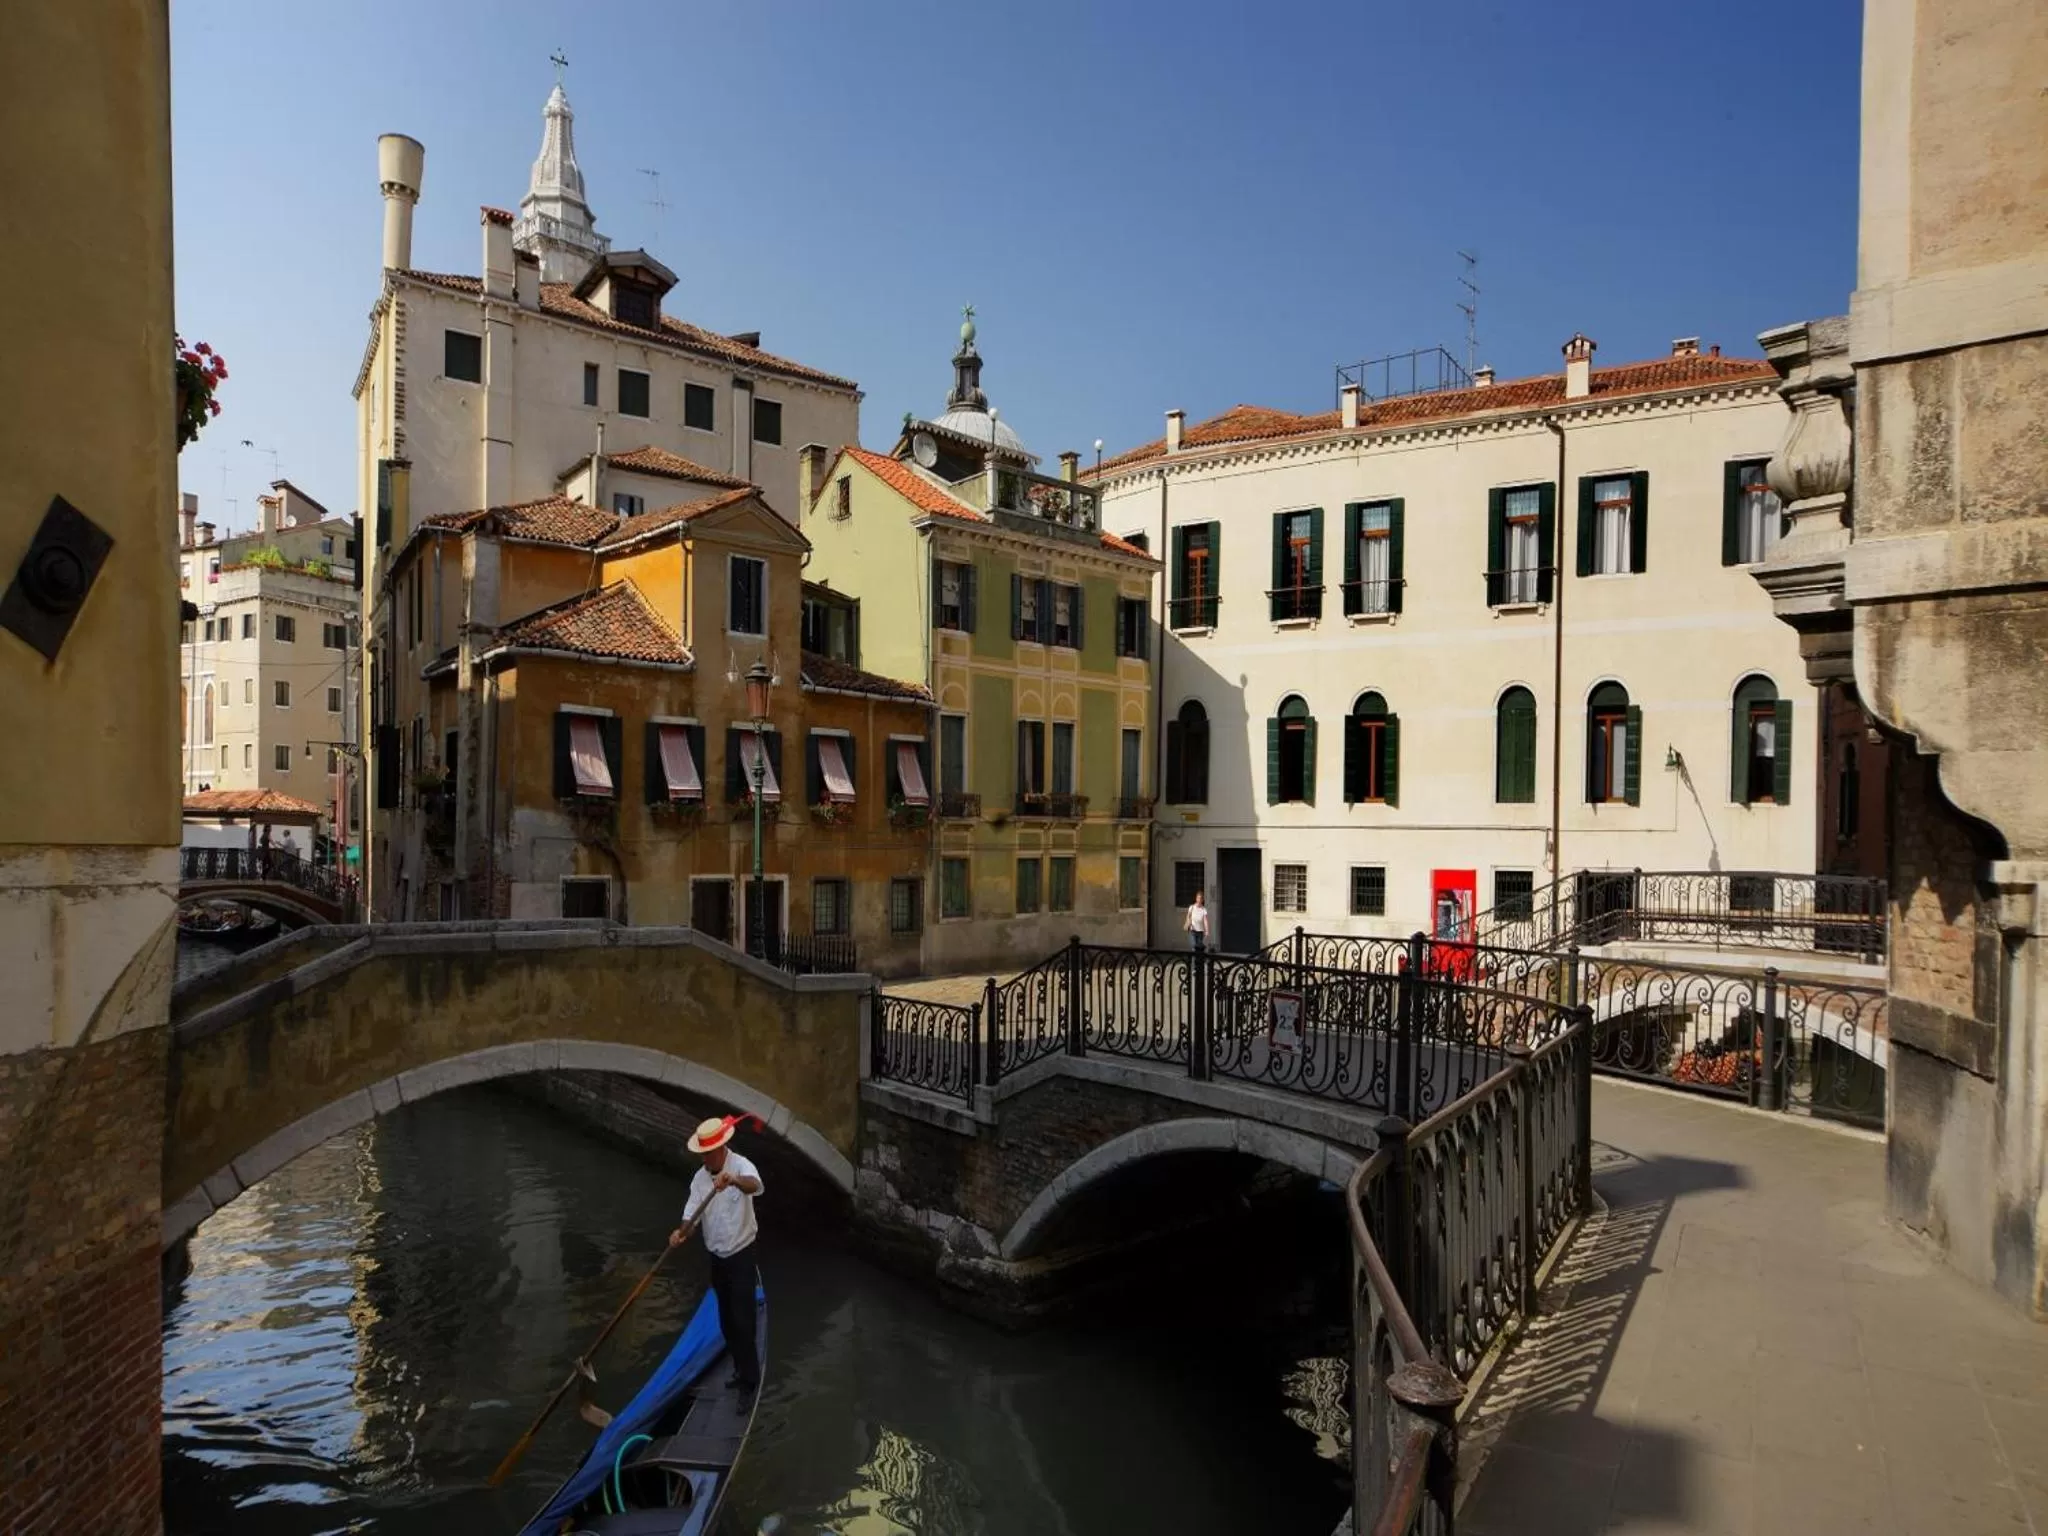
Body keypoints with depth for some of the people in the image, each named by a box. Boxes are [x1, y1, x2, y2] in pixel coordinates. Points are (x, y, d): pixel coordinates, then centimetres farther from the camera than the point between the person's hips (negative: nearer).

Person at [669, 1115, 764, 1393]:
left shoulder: (742, 1166, -20)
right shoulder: (699, 1177, -1)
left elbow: (754, 1185, -43)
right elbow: (692, 1213, -7)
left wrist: (733, 1180, -65)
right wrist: (681, 1232, -30)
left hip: (741, 1255, -6)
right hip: (716, 1257, 6)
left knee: (742, 1319, -3)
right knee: (726, 1319, 17)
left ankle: (749, 1376, 10)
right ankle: (741, 1369, 33)